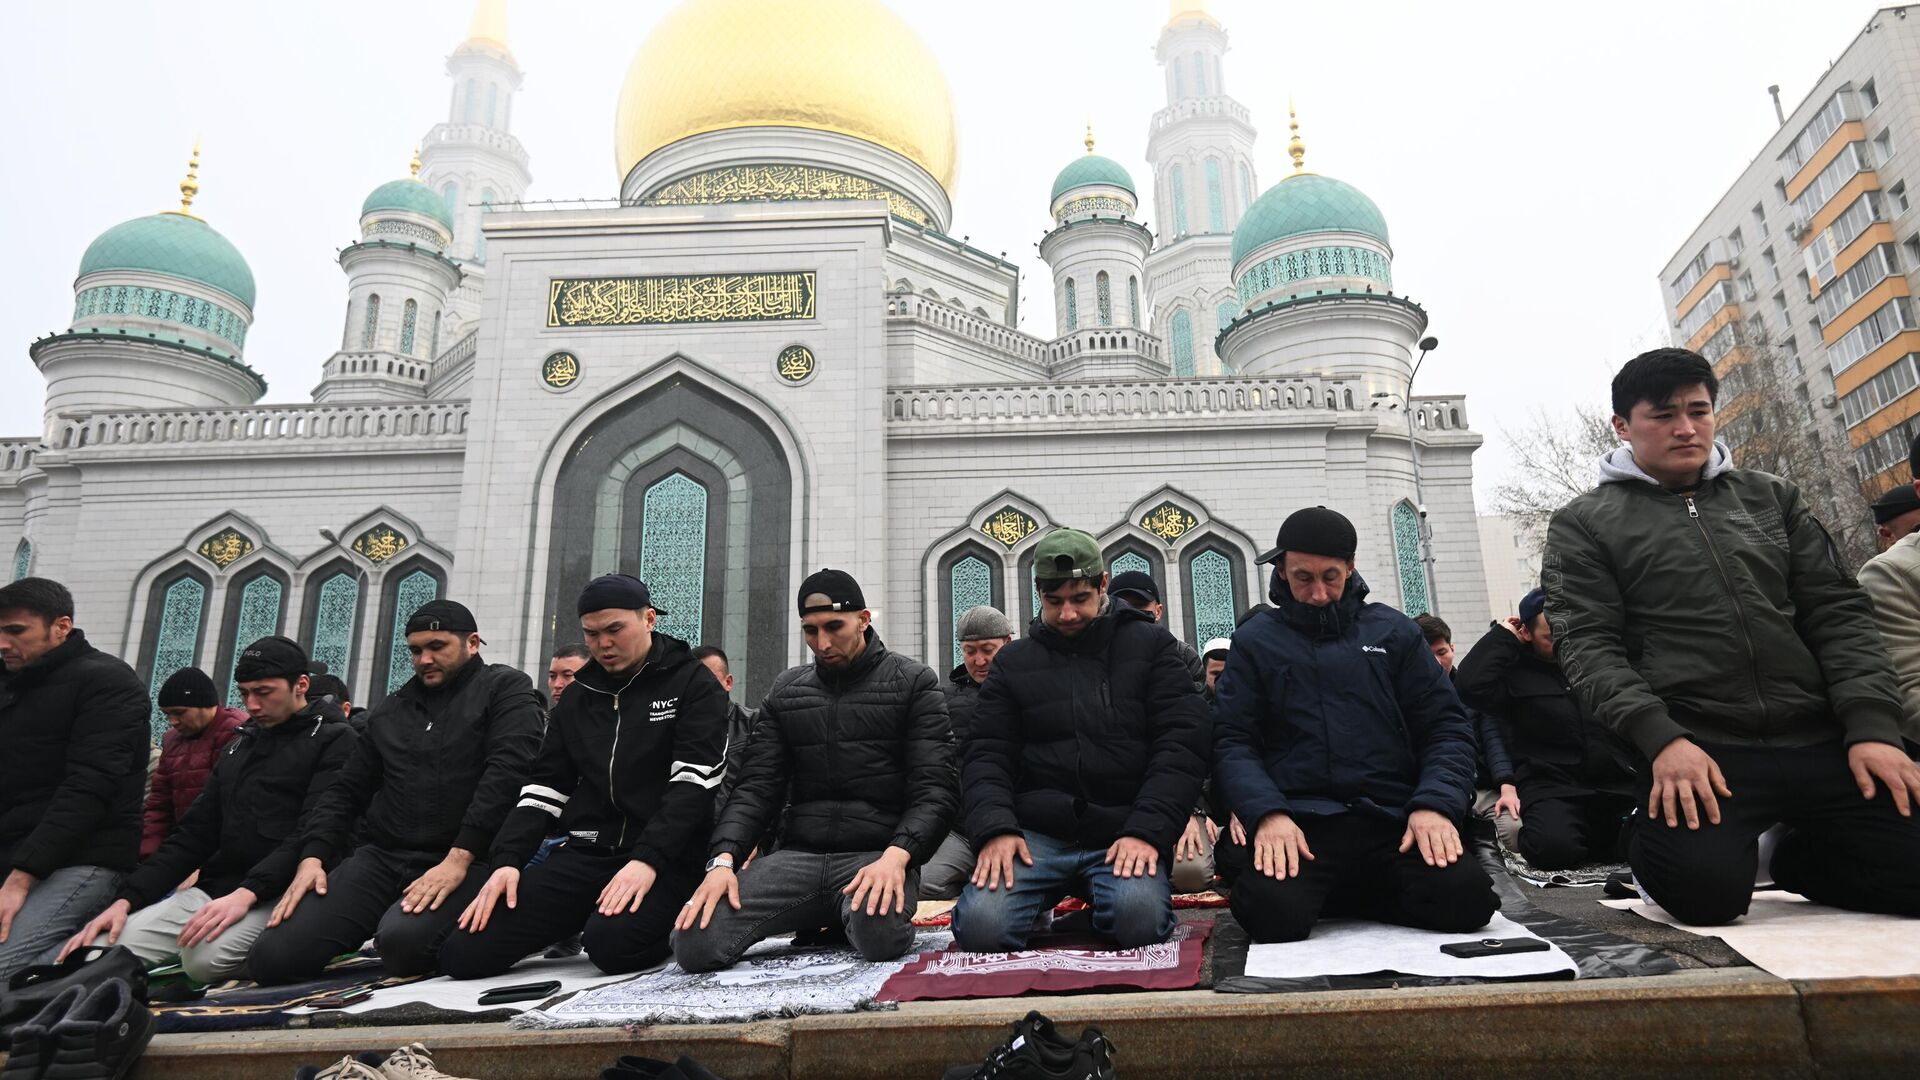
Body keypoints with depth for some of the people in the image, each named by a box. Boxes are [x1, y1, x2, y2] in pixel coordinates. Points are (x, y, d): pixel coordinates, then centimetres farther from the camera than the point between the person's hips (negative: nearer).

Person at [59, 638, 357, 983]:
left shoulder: (333, 740, -2)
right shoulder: (241, 744, 22)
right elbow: (194, 834, 19)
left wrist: (246, 893, -26)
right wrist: (127, 899, 6)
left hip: (275, 896, -7)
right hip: (210, 889, 8)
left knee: (207, 956, -33)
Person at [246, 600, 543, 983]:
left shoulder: (505, 689, 2)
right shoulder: (389, 712, 20)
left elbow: (507, 774, -12)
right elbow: (346, 790, 20)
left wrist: (461, 857, -20)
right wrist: (313, 856, 2)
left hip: (463, 860, -5)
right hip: (380, 856, 5)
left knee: (402, 942, -33)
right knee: (273, 955, -12)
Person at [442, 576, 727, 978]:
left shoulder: (693, 684, -1)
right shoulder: (578, 696, 17)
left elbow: (692, 784, -12)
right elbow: (546, 786, 15)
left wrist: (648, 860, -24)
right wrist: (508, 860, -2)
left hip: (665, 858, -5)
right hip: (586, 853, 6)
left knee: (611, 944, -34)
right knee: (463, 952, -9)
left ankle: (654, 920, 0)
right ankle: (585, 917, 12)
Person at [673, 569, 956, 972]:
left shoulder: (914, 683, 3)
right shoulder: (786, 690, 15)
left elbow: (935, 789, -6)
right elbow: (757, 787, 8)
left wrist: (896, 856, -24)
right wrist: (723, 858, -10)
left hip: (877, 855, -4)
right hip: (798, 855, 4)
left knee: (879, 933, -38)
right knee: (694, 941, -18)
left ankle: (854, 913, 1)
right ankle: (826, 919, 7)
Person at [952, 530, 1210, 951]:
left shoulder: (1150, 645, 7)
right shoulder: (1014, 661, 13)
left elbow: (1181, 746, -2)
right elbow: (986, 756, 7)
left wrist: (1147, 832, -15)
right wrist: (995, 829, -12)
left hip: (1123, 833, -1)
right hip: (1036, 834, 2)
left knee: (1140, 920, -31)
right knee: (980, 927, -23)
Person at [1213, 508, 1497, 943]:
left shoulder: (1394, 631, 14)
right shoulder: (1255, 641, 10)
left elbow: (1447, 726, 10)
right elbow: (1232, 741, 3)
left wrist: (1435, 803, -9)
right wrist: (1267, 813, -16)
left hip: (1393, 821, 2)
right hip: (1299, 825, -2)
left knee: (1466, 897, -26)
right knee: (1271, 910, -31)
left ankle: (1341, 900, 3)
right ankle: (1316, 892, 6)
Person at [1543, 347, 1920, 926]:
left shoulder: (1772, 497, 18)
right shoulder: (1585, 523, 5)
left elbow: (1837, 612, 11)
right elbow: (1586, 645, -4)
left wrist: (1872, 725, -4)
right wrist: (1660, 738, -19)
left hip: (1820, 741, 5)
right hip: (1695, 751, -4)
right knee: (1706, 889, -27)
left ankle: (1788, 856, 19)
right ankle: (1657, 843, 9)